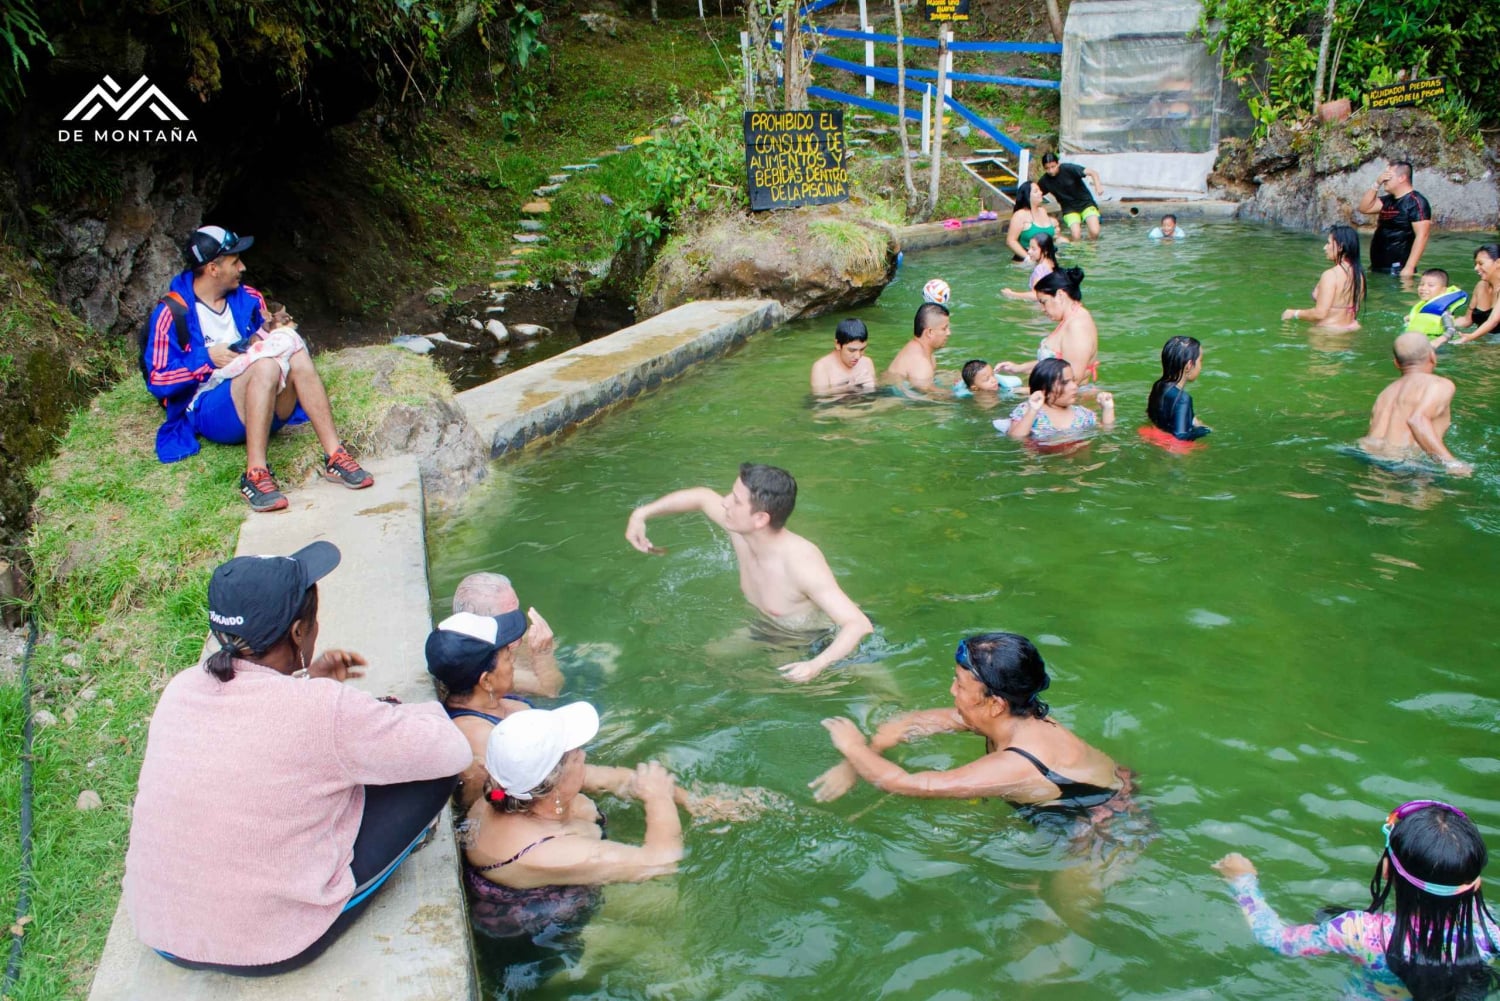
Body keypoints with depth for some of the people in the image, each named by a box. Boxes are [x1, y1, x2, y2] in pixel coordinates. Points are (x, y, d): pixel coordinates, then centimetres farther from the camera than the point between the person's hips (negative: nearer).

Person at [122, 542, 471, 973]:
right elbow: (452, 751, -13)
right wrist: (396, 715, 6)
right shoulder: (326, 711, -25)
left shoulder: (180, 689, -6)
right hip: (273, 948, -6)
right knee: (433, 768, 0)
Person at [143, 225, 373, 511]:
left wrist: (269, 332, -1)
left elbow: (260, 347, 22)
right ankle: (255, 475, -38)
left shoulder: (247, 298, 10)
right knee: (266, 366, -33)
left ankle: (334, 457, -29)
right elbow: (158, 381, -8)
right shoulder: (171, 313, -6)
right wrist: (206, 358, -17)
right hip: (208, 411, -5)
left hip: (262, 408, 5)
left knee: (296, 356, -23)